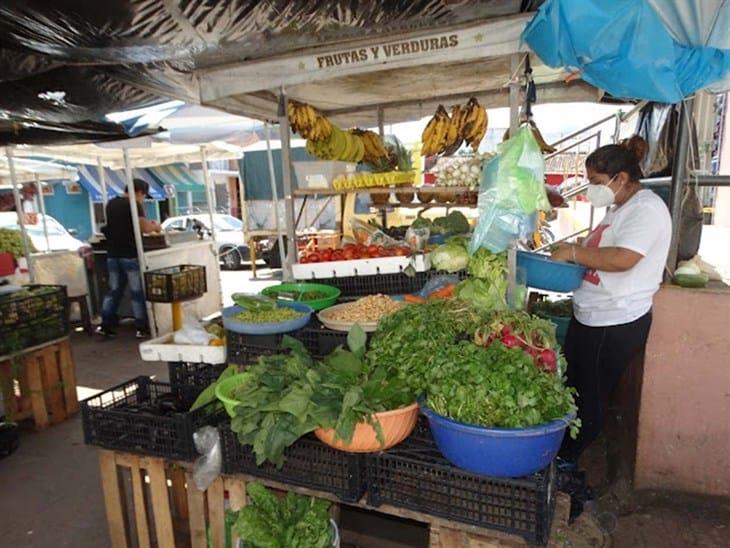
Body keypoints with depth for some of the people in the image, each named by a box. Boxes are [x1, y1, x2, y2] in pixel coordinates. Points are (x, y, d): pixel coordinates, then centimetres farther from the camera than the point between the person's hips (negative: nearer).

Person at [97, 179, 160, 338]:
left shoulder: (111, 204, 14)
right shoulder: (134, 204, -10)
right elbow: (145, 228, -17)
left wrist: (147, 223, 26)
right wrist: (155, 226, 5)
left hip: (112, 254, 7)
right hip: (130, 255, -7)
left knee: (114, 290, 14)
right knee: (137, 291, -1)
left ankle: (106, 325, 14)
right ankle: (142, 328, 2)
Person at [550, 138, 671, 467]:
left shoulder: (647, 209, -16)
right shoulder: (619, 208, 13)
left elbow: (622, 258, -30)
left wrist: (574, 253, -19)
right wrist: (574, 251, 4)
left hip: (616, 325, -9)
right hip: (588, 317, 9)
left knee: (590, 397, 7)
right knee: (570, 386, 17)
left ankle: (567, 462, 25)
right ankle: (560, 449, 34)